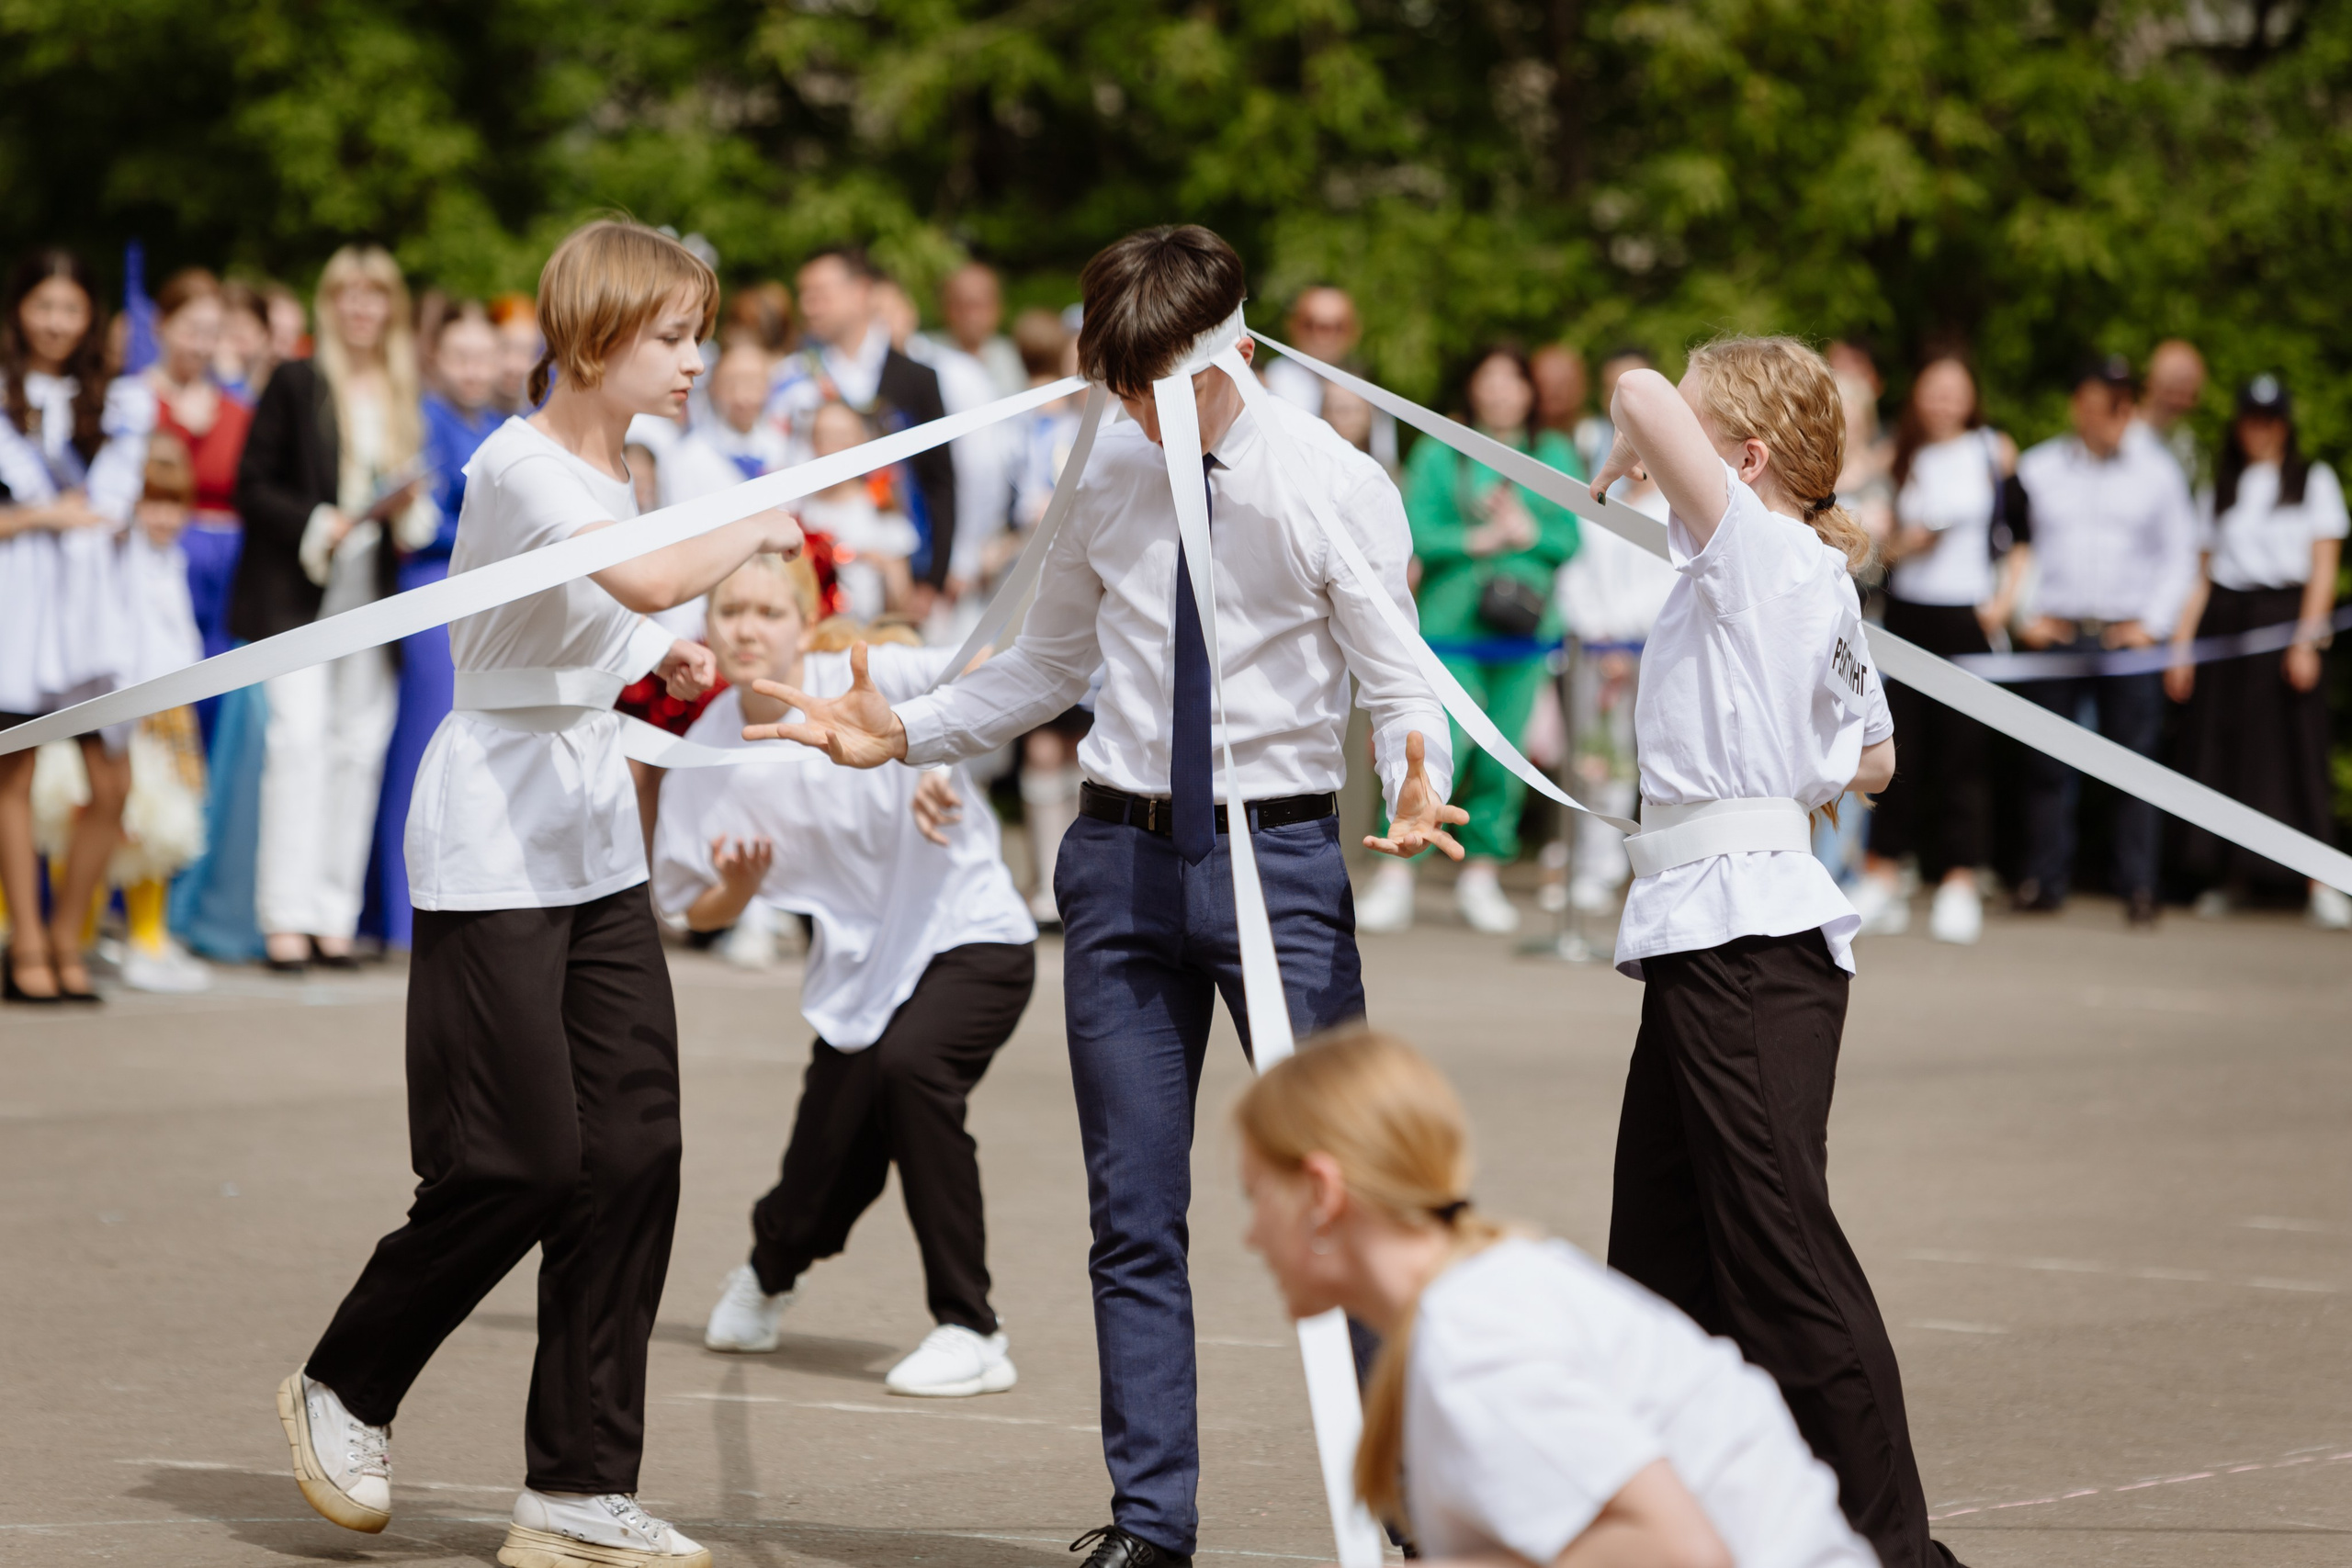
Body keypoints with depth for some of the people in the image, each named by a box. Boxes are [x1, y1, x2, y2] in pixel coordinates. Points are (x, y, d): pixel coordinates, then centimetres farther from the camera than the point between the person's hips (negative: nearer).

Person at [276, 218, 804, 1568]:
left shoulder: (618, 476, 13)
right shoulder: (521, 466, -16)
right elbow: (651, 579, -33)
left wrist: (658, 664, 9)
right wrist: (757, 531, -18)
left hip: (598, 851, 8)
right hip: (493, 858, -8)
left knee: (634, 1154, 1)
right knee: (522, 1163, -6)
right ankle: (345, 1389, 19)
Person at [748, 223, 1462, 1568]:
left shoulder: (1336, 487, -7)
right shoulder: (1112, 480, 7)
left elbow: (1401, 683, -8)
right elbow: (1050, 667, 18)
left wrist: (1419, 786, -30)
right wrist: (902, 734, 5)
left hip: (1279, 854, -4)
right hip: (1124, 855, 4)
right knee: (1135, 1215, 7)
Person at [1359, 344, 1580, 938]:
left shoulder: (1555, 456, 13)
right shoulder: (1439, 455, 6)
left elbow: (1572, 537, 7)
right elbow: (1417, 532, -3)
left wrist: (1530, 533, -11)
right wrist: (1476, 539, -14)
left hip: (1525, 626, 3)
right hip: (1451, 624, -3)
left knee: (1503, 753, 1)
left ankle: (1481, 877, 13)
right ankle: (1395, 880, -10)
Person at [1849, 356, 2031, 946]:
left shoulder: (1995, 454, 5)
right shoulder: (1900, 458, 9)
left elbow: (2023, 536, 9)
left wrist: (2005, 599, -1)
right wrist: (1902, 545, -8)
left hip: (1969, 616, -2)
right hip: (1906, 613, 2)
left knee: (1962, 748, -4)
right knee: (1899, 744, -2)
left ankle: (1959, 884, 1)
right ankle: (1883, 880, 5)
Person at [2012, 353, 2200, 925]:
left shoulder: (2158, 470, 8)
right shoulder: (2036, 468, 9)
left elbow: (2179, 555, 9)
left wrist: (2152, 622, -1)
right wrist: (2027, 615, 0)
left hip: (2130, 637, 0)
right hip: (2054, 635, 1)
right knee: (2048, 763, -1)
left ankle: (2137, 886, 1)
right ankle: (2044, 880, 7)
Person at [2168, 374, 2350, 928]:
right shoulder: (2220, 488, 14)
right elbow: (2200, 574, 12)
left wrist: (2308, 638, -11)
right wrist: (2180, 645, 4)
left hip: (2287, 615, -3)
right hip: (2224, 620, 3)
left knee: (2297, 748, -8)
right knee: (2221, 743, 0)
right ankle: (2231, 876, 9)